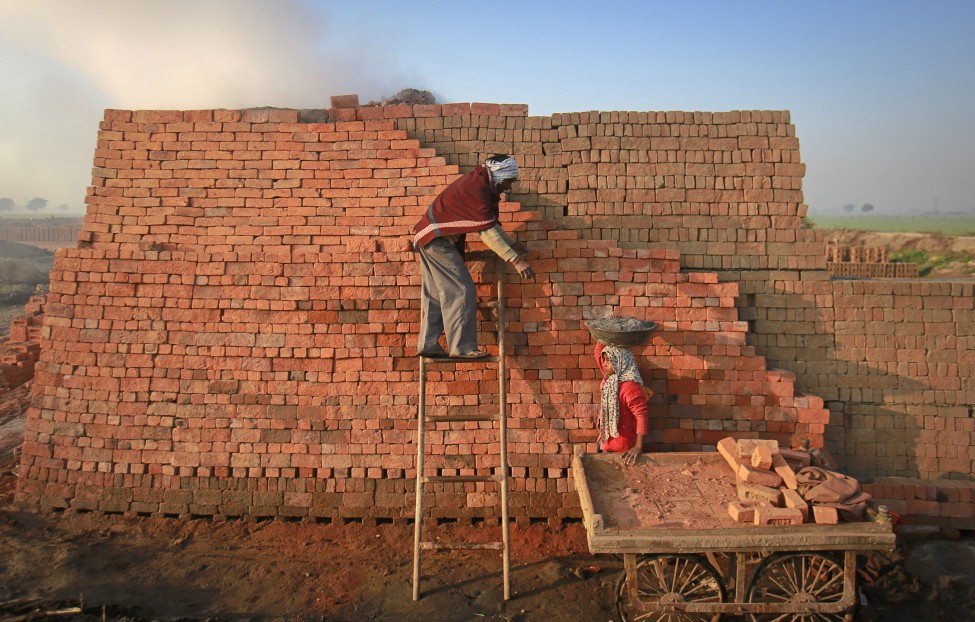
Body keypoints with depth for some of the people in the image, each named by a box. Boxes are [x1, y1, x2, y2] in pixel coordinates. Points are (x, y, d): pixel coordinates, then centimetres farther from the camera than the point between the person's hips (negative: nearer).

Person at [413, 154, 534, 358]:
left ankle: (427, 344, 15)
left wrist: (512, 244, 10)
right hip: (437, 240, -10)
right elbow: (487, 232, -24)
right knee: (461, 290, -10)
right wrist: (516, 260, -24)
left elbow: (490, 222, 16)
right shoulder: (477, 189, -21)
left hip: (430, 238, 10)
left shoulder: (479, 182, 10)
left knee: (435, 294, 11)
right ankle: (462, 347, -9)